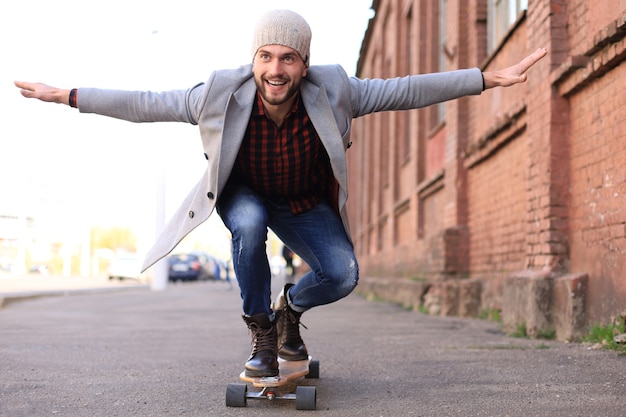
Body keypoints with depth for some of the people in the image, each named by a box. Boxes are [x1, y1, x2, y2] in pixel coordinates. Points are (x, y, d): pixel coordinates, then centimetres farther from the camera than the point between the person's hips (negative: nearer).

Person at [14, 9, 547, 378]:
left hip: (304, 205, 1)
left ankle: (290, 307, 16)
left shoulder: (332, 91, -28)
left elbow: (407, 90, -23)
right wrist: (66, 96, -17)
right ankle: (262, 333, -12)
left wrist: (493, 77, -24)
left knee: (342, 275, -20)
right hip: (243, 195, -1)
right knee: (250, 225, -36)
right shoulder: (222, 93, -29)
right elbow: (145, 104, -18)